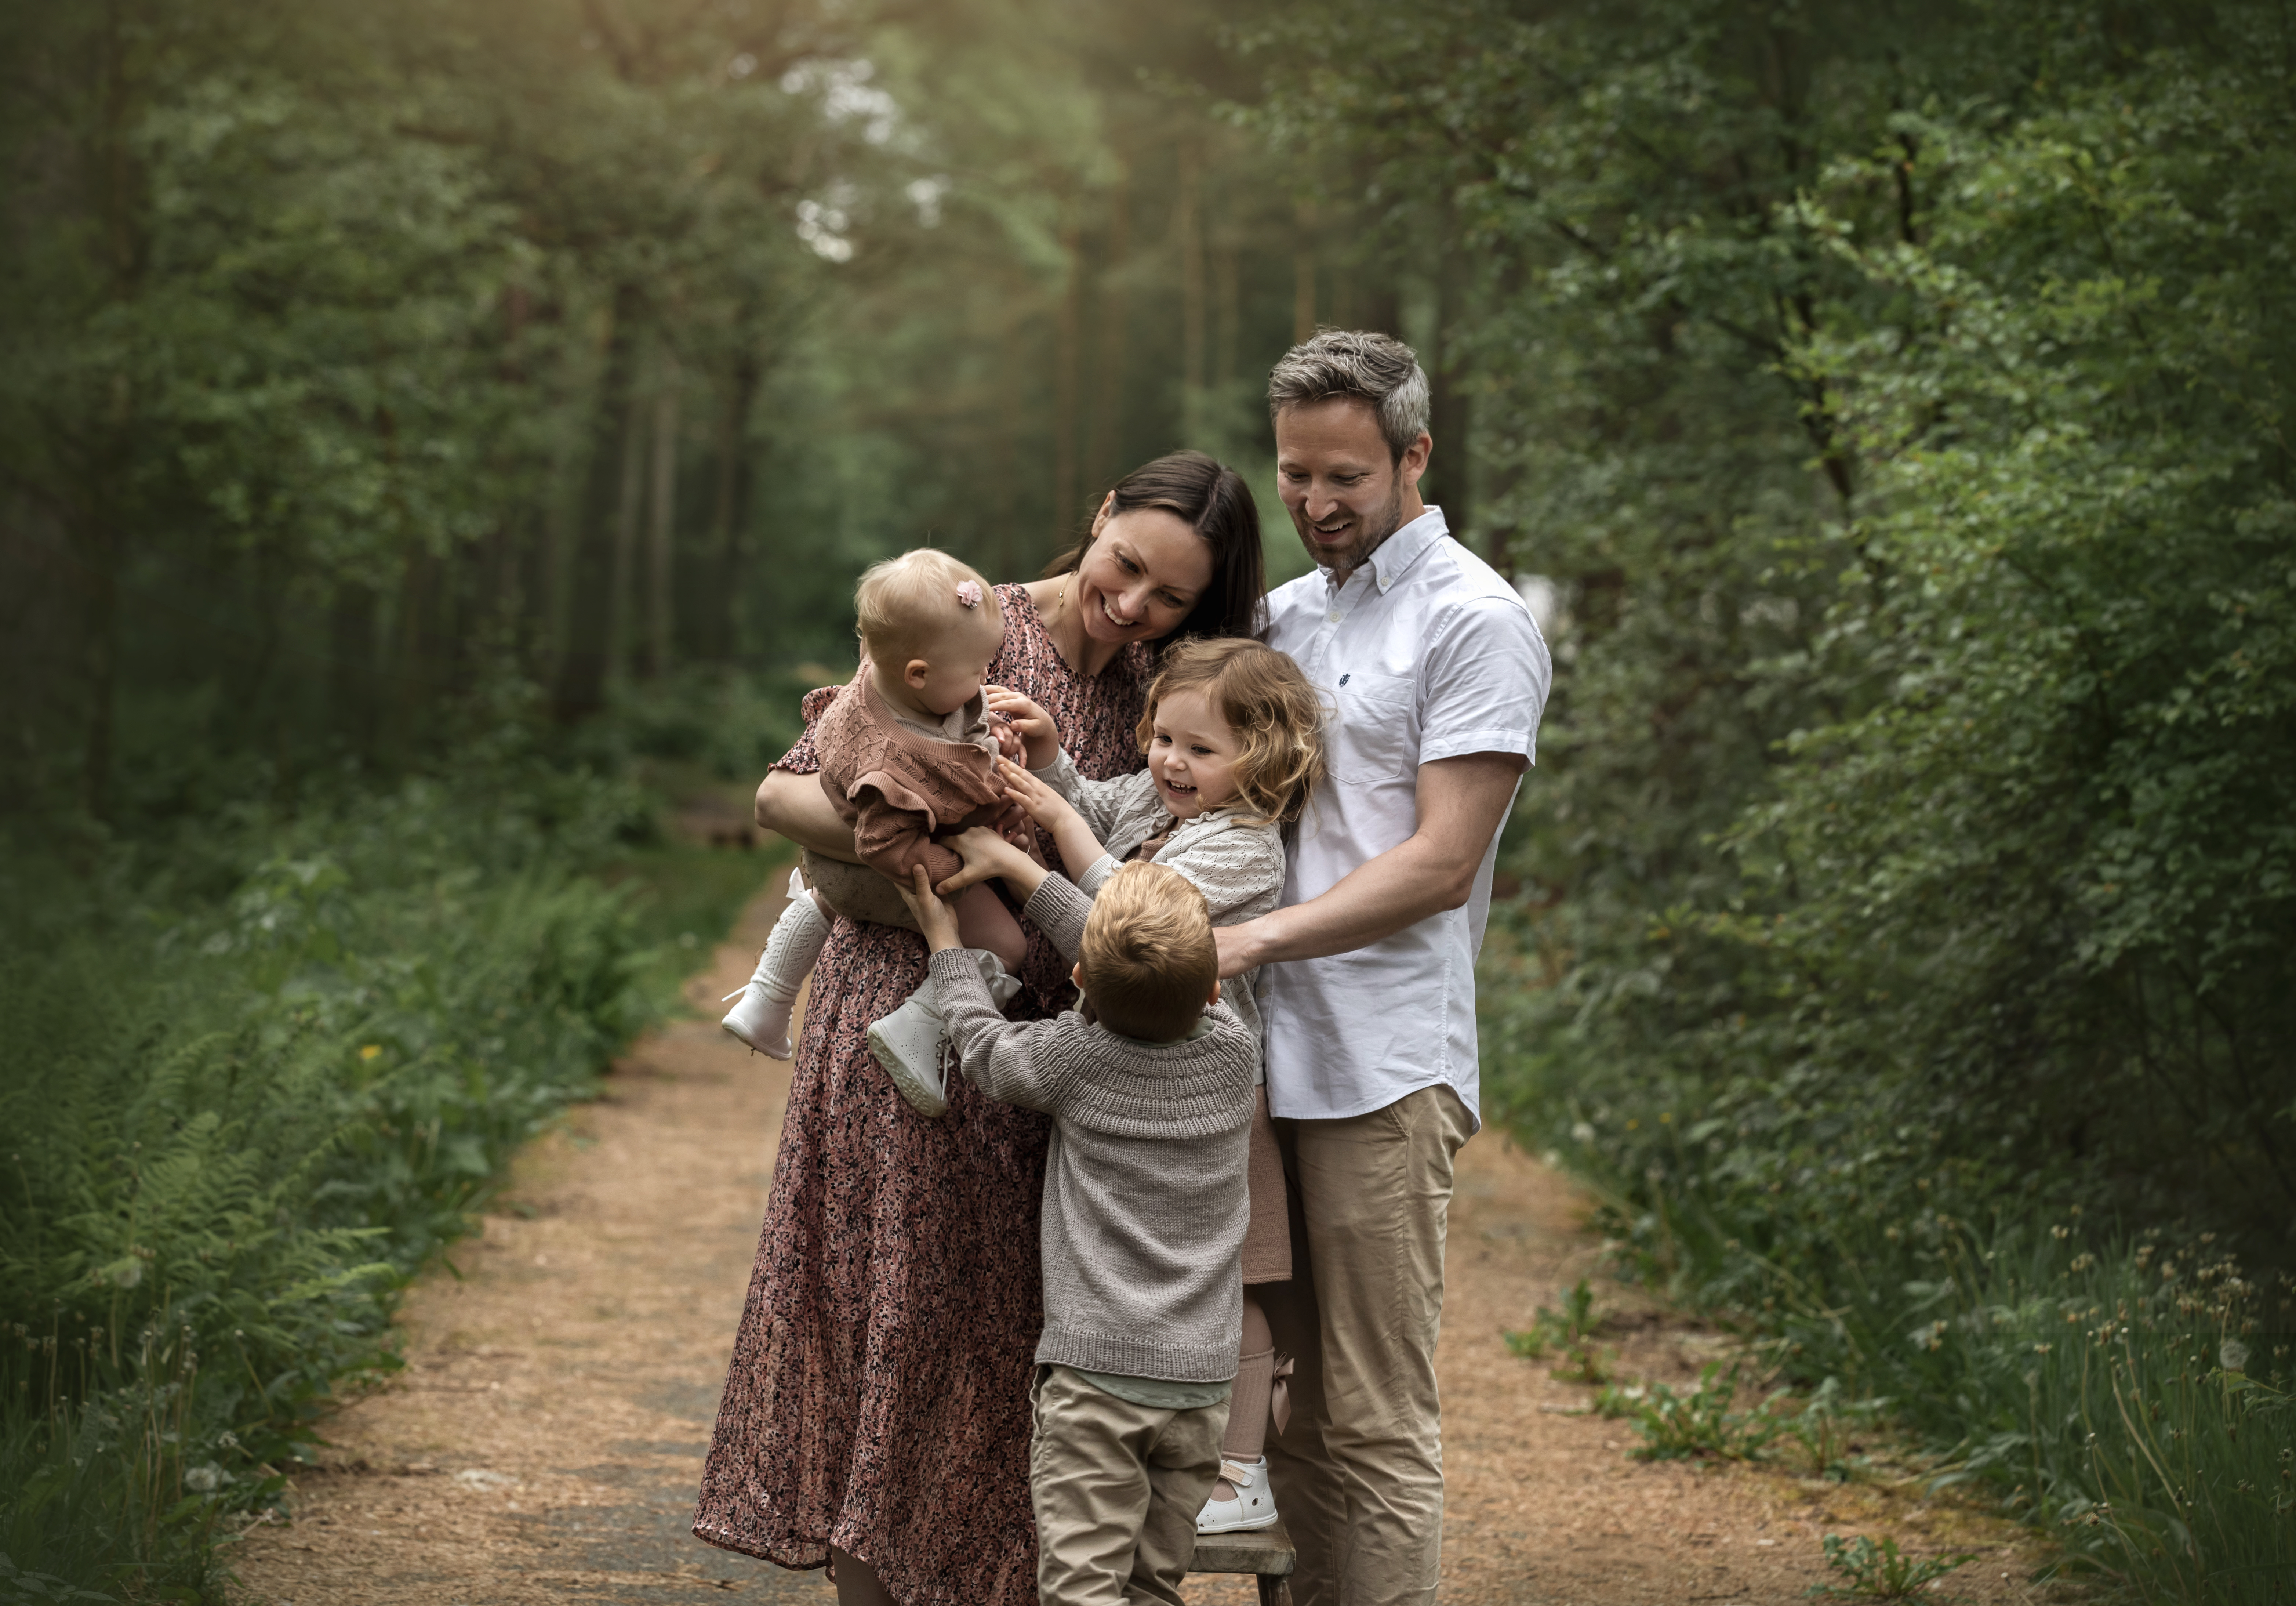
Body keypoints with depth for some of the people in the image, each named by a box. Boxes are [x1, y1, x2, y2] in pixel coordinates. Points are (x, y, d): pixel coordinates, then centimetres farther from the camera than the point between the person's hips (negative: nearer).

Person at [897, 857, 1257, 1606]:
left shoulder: (1074, 1057, -8)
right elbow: (1154, 974, 14)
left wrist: (945, 938, 25)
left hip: (1095, 1365, -4)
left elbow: (985, 1044, 11)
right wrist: (1022, 871, 17)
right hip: (1202, 1375, 4)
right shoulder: (1236, 1051, 2)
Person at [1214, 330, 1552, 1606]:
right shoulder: (1290, 614, 18)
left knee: (1377, 1423, -4)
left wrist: (1254, 938, -19)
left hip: (1381, 1069, -7)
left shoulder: (1474, 621, -5)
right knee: (1286, 1404, 9)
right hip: (1265, 1054, 7)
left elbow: (1441, 867, -12)